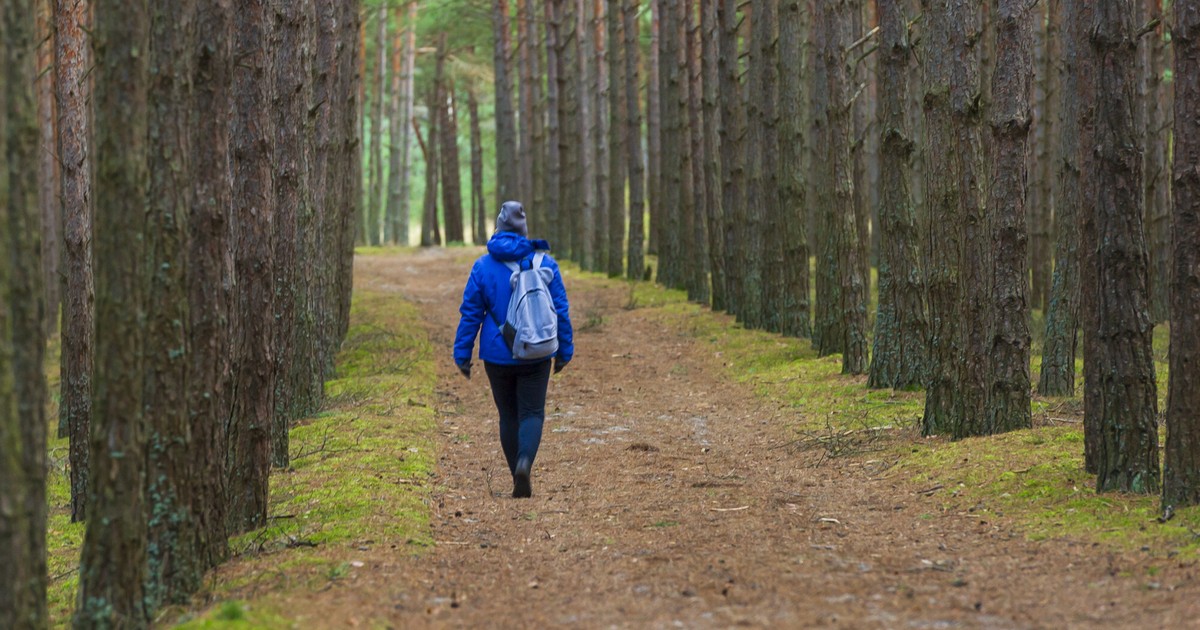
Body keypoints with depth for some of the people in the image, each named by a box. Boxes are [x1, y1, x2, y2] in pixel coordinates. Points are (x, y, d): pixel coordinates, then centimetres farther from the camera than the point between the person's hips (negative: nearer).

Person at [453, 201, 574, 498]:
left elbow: (470, 312, -3)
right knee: (532, 413, 5)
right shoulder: (545, 263, -4)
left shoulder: (483, 266, -5)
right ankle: (525, 461, -23)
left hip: (497, 355, 0)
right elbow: (560, 310, 0)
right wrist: (564, 350, 9)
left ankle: (520, 482, 15)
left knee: (509, 415, 13)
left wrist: (462, 354, 4)